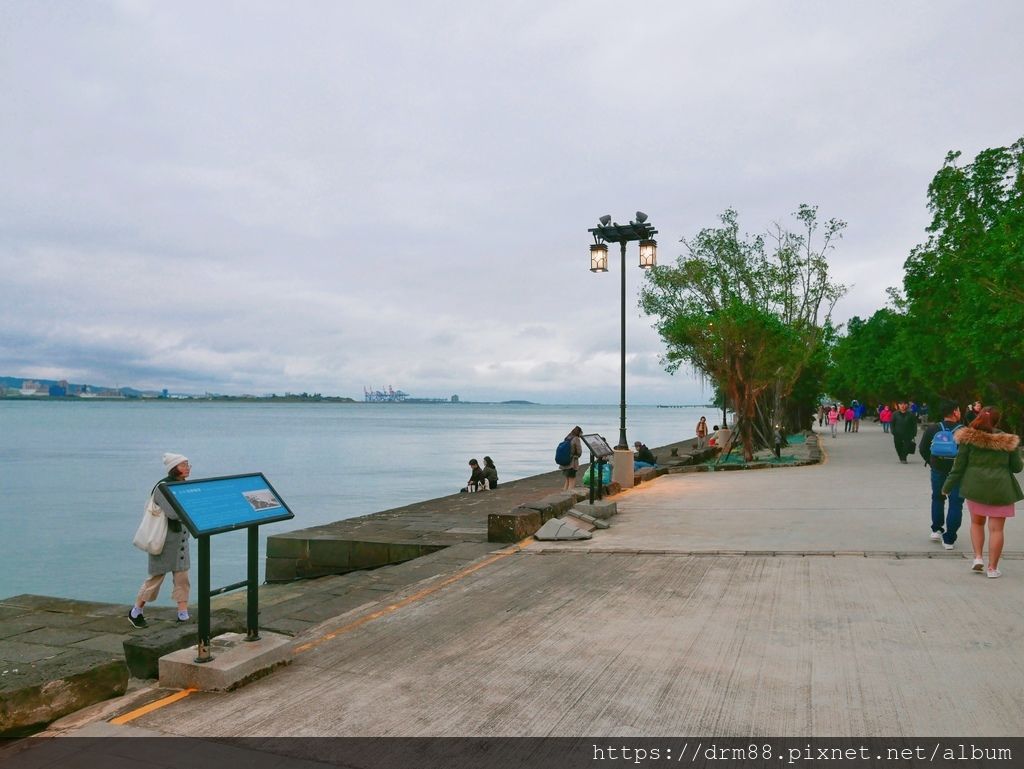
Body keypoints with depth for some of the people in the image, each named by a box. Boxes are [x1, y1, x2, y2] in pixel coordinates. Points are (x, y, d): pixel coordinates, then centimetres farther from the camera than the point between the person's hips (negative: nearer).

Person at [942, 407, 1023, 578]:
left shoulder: (968, 439, -4)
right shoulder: (1008, 440, -2)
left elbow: (959, 466, -3)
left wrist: (947, 486, 6)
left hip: (975, 486, 1)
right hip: (1000, 488, 0)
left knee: (977, 522, 21)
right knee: (996, 528, 5)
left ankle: (978, 558, 10)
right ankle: (992, 568, 7)